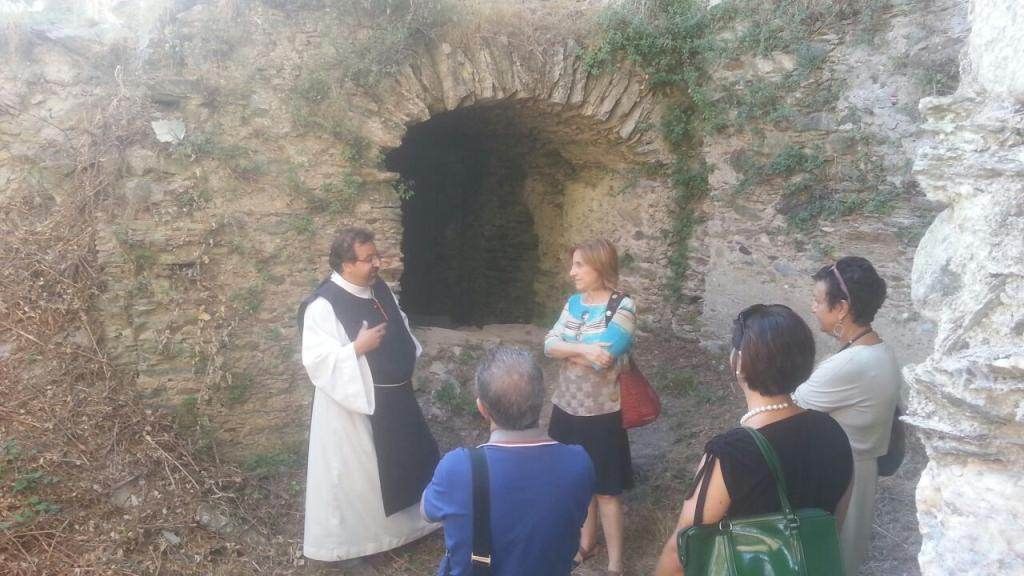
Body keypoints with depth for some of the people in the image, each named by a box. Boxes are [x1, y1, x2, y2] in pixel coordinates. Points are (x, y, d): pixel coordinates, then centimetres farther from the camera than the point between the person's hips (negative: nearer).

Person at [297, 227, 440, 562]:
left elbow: (401, 328, 18)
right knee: (355, 472, 6)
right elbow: (315, 359, -25)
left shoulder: (379, 289, 3)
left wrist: (410, 357, 5)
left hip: (395, 396, 8)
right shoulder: (323, 305, -21)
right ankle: (344, 539, 26)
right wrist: (357, 348, -30)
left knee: (407, 458, 21)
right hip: (354, 402, -8)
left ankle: (406, 519, 44)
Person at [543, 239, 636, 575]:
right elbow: (548, 345, -5)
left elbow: (601, 360, -24)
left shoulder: (622, 307, -15)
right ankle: (586, 543, 40)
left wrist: (566, 350, -10)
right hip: (567, 408, 6)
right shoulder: (573, 303, 5)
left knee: (606, 490, 5)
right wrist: (582, 349, -22)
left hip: (600, 414, -6)